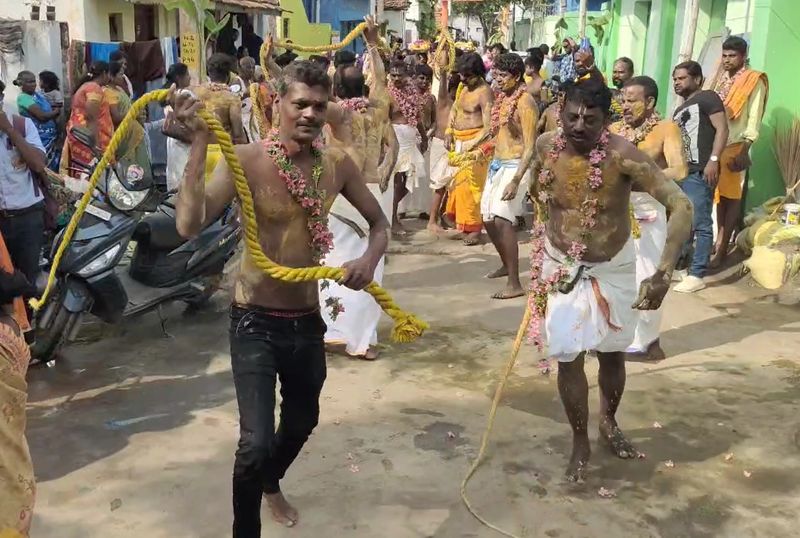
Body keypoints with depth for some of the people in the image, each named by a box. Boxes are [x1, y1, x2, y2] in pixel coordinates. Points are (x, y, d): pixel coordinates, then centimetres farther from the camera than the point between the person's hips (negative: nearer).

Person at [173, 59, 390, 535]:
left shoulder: (337, 164, -3)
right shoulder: (247, 160, -17)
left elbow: (380, 222, 9)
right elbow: (189, 225, -30)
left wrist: (370, 259, -12)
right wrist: (200, 142, -34)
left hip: (308, 321, 5)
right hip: (256, 323, -5)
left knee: (303, 422, 25)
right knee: (256, 442, -14)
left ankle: (271, 484, 59)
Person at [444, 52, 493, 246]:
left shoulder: (484, 93, -16)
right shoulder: (463, 87, 10)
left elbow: (489, 127, -19)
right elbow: (454, 110, 20)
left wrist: (470, 145, -21)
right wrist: (449, 133, 6)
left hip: (475, 143, -8)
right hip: (458, 142, 8)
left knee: (471, 185, -6)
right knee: (457, 182, 13)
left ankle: (474, 228, 4)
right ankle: (461, 222, 25)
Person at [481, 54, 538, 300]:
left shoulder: (525, 102, -15)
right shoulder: (501, 98, 10)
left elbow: (530, 147, -19)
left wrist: (516, 180, -26)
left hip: (515, 166, -9)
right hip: (497, 164, 9)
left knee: (502, 220, -17)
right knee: (489, 219, 12)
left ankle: (514, 284, -14)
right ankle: (506, 264, 35)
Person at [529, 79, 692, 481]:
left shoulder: (623, 156, -27)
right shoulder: (545, 147, -15)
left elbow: (681, 206, -33)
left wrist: (663, 273, -41)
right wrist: (550, 225, 3)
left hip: (613, 268, -1)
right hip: (561, 267, 1)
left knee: (612, 353, 16)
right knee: (567, 358, 2)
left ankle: (608, 423, 44)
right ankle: (580, 444, 23)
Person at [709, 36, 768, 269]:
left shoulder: (754, 81, -4)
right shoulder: (721, 80, 15)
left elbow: (754, 119, -9)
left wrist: (744, 150, -16)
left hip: (736, 147, -6)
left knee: (731, 196, -2)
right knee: (719, 194, 10)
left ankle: (722, 248, -2)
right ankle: (719, 240, 18)